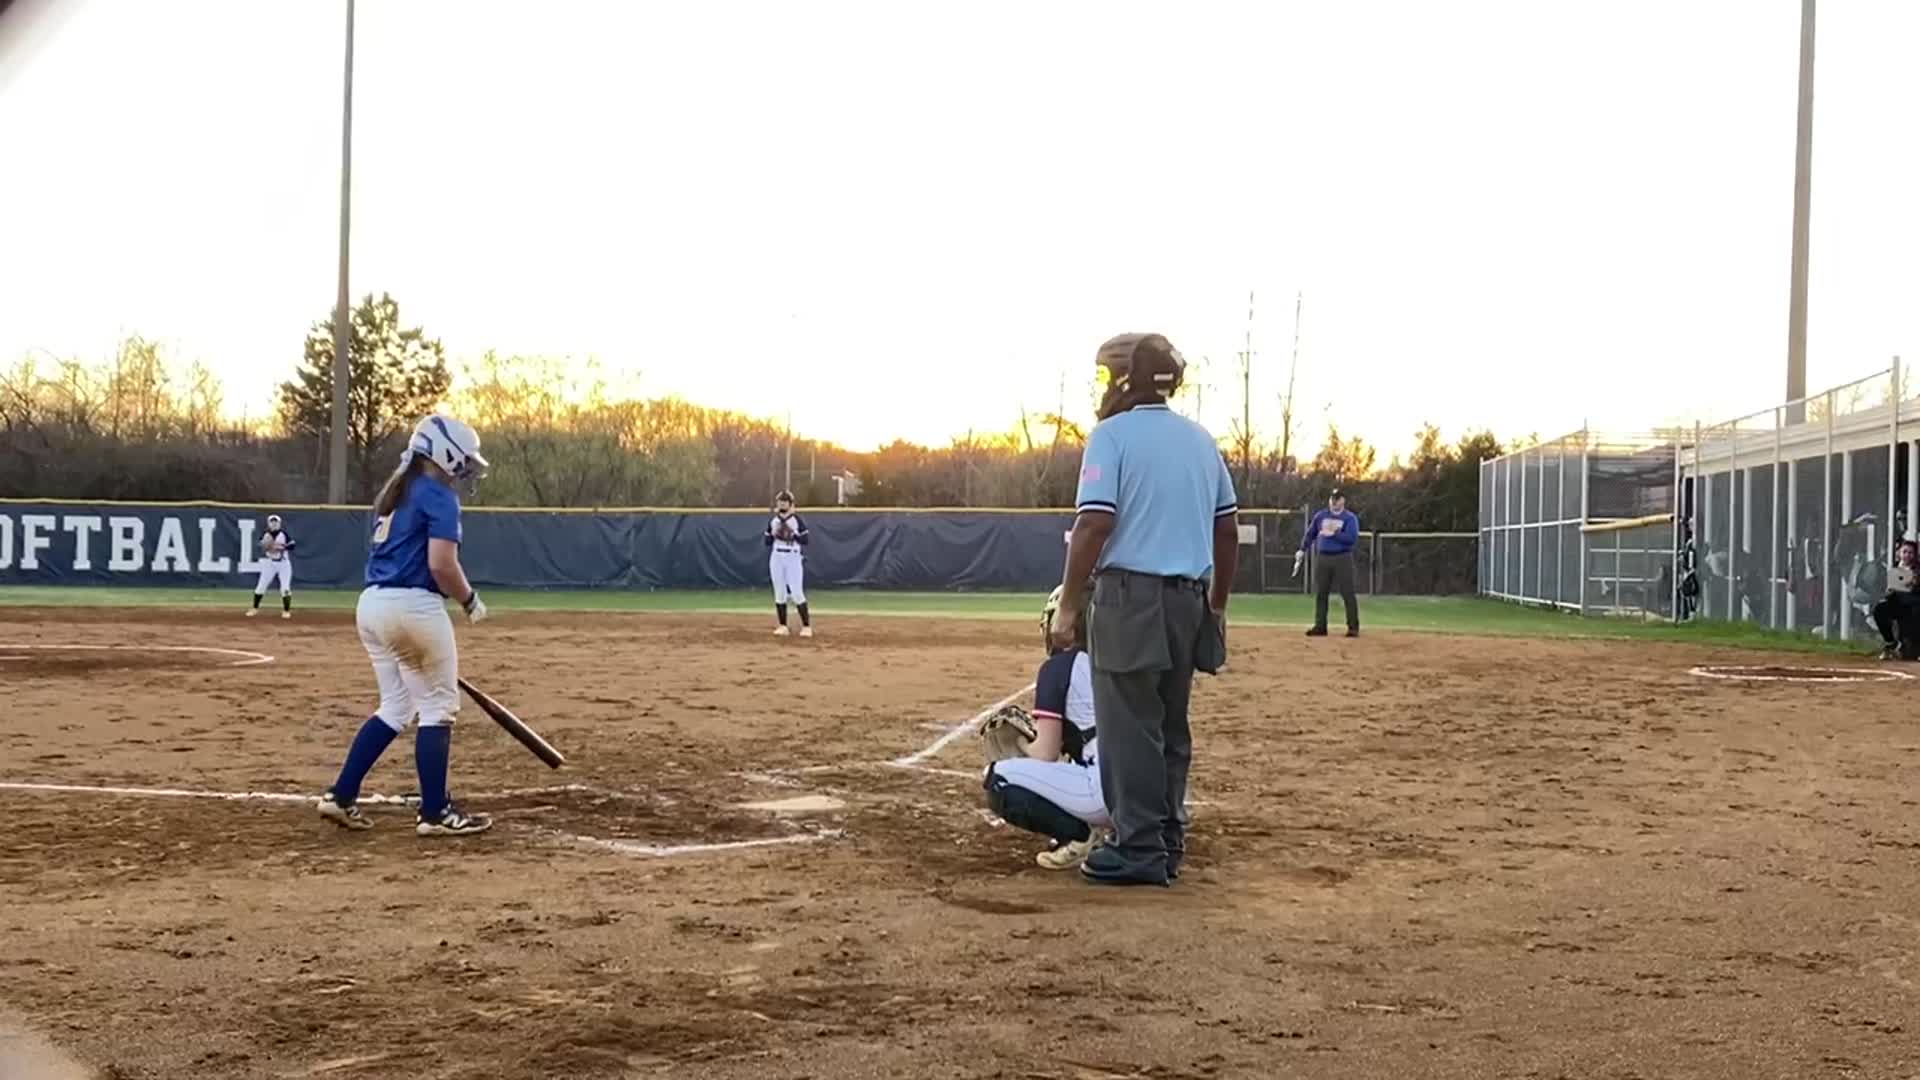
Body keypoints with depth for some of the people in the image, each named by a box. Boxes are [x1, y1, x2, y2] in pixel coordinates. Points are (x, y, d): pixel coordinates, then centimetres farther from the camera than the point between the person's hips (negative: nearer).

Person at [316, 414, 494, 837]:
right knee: (438, 707, 1)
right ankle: (435, 813, 3)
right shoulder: (439, 495, -8)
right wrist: (470, 599, -1)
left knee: (395, 707, 16)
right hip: (413, 605, -9)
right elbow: (441, 564, -17)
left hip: (371, 603, 9)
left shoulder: (393, 494, 19)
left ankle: (341, 797, 12)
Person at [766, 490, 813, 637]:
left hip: (794, 558, -4)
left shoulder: (798, 520, -1)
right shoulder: (773, 521, 10)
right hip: (776, 558, 4)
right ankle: (782, 626, 11)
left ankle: (806, 625, -4)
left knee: (797, 592, -9)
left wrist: (793, 534, -19)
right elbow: (768, 541, 10)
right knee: (779, 592, 5)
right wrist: (774, 534, -9)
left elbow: (805, 539, -5)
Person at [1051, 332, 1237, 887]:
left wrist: (1068, 606, -12)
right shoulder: (1200, 439, 13)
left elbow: (1094, 524, -16)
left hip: (1131, 595, -7)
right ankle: (1168, 840, 20)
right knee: (1170, 725, 15)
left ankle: (1139, 848, -1)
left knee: (1129, 726, -2)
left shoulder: (1112, 435, -7)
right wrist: (1216, 606, 23)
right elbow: (1228, 529, 15)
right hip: (1188, 600, 7)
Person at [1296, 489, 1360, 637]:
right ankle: (1320, 626, 11)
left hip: (1342, 558, -4)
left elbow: (1352, 538, -15)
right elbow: (1310, 533, 19)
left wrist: (1333, 534, -18)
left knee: (1348, 593, -6)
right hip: (1322, 558, 4)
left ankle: (1353, 627, -2)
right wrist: (1302, 550, 13)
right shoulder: (1320, 516, 11)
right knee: (1320, 593, 5)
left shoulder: (1350, 518, -3)